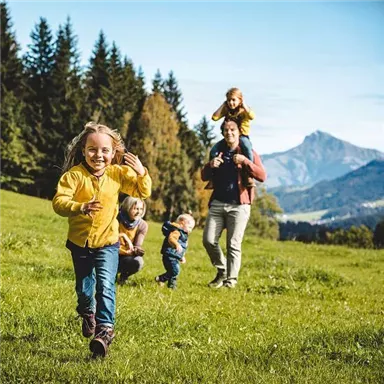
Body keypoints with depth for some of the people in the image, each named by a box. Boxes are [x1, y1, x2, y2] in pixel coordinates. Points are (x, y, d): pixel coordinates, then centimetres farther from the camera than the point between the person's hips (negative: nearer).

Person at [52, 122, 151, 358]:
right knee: (84, 286, 19)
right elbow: (59, 202, -25)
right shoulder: (74, 175, -17)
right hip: (80, 241, 1)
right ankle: (88, 314, 49)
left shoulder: (119, 173, -8)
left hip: (107, 241, -1)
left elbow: (143, 192, 1)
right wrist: (80, 208, -43)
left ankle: (105, 328, -18)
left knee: (105, 285, -17)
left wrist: (141, 173, -18)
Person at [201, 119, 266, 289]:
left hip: (239, 205, -4)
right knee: (208, 240, -4)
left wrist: (245, 161, -19)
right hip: (217, 203, 4)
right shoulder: (218, 151, 16)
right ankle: (222, 271, 16)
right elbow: (204, 177, 17)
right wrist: (210, 165, -4)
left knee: (233, 244, -7)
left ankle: (231, 280, -2)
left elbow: (262, 176, -7)